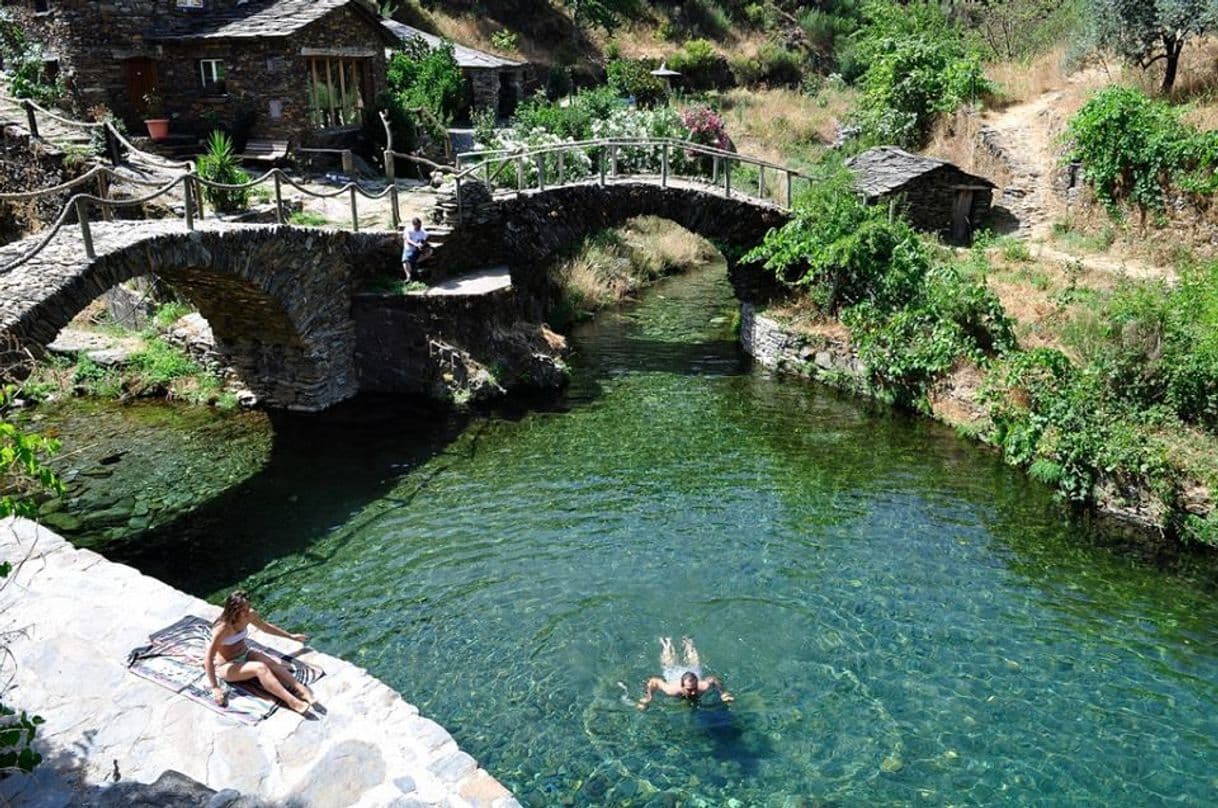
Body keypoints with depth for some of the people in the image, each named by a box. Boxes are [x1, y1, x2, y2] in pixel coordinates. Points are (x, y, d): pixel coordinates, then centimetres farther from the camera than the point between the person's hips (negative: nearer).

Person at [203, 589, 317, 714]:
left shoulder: (249, 615, -9)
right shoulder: (223, 628, -28)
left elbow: (266, 627, 11)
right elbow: (208, 657, -29)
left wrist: (291, 636, 18)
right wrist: (215, 688, -33)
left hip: (245, 654, 6)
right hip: (227, 666, -6)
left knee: (273, 664, -23)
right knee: (260, 668, -32)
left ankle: (302, 691, -37)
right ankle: (293, 702, -43)